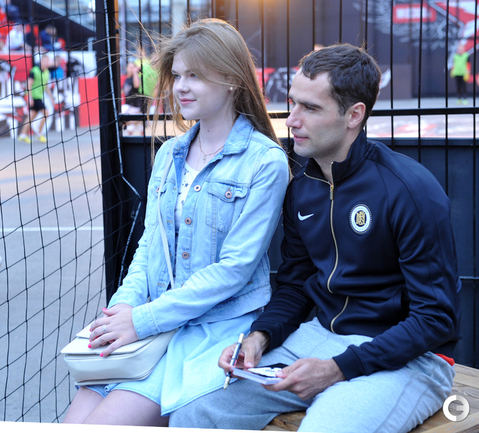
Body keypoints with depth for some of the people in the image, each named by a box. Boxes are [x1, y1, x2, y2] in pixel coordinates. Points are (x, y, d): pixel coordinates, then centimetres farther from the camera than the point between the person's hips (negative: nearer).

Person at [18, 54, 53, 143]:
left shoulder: (47, 72, 11)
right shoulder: (34, 71, -12)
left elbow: (46, 86, 20)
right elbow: (29, 84, -14)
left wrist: (51, 97, 18)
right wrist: (30, 98, -19)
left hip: (40, 97, 8)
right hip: (34, 97, -8)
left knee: (31, 116, 10)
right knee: (45, 113, -12)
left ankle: (23, 135, 15)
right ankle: (39, 134, 0)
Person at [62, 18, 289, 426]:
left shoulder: (265, 162, -8)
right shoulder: (170, 154, 14)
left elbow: (235, 266, -13)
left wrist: (144, 320, -17)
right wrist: (125, 304, -5)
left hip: (219, 326, -6)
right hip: (151, 322, 6)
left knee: (104, 423, -21)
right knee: (73, 421, -12)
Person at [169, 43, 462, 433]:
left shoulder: (411, 190, -15)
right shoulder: (301, 189, 7)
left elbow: (437, 317, -15)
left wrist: (339, 369, -20)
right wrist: (259, 337, -6)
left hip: (405, 357, -5)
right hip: (317, 338, 6)